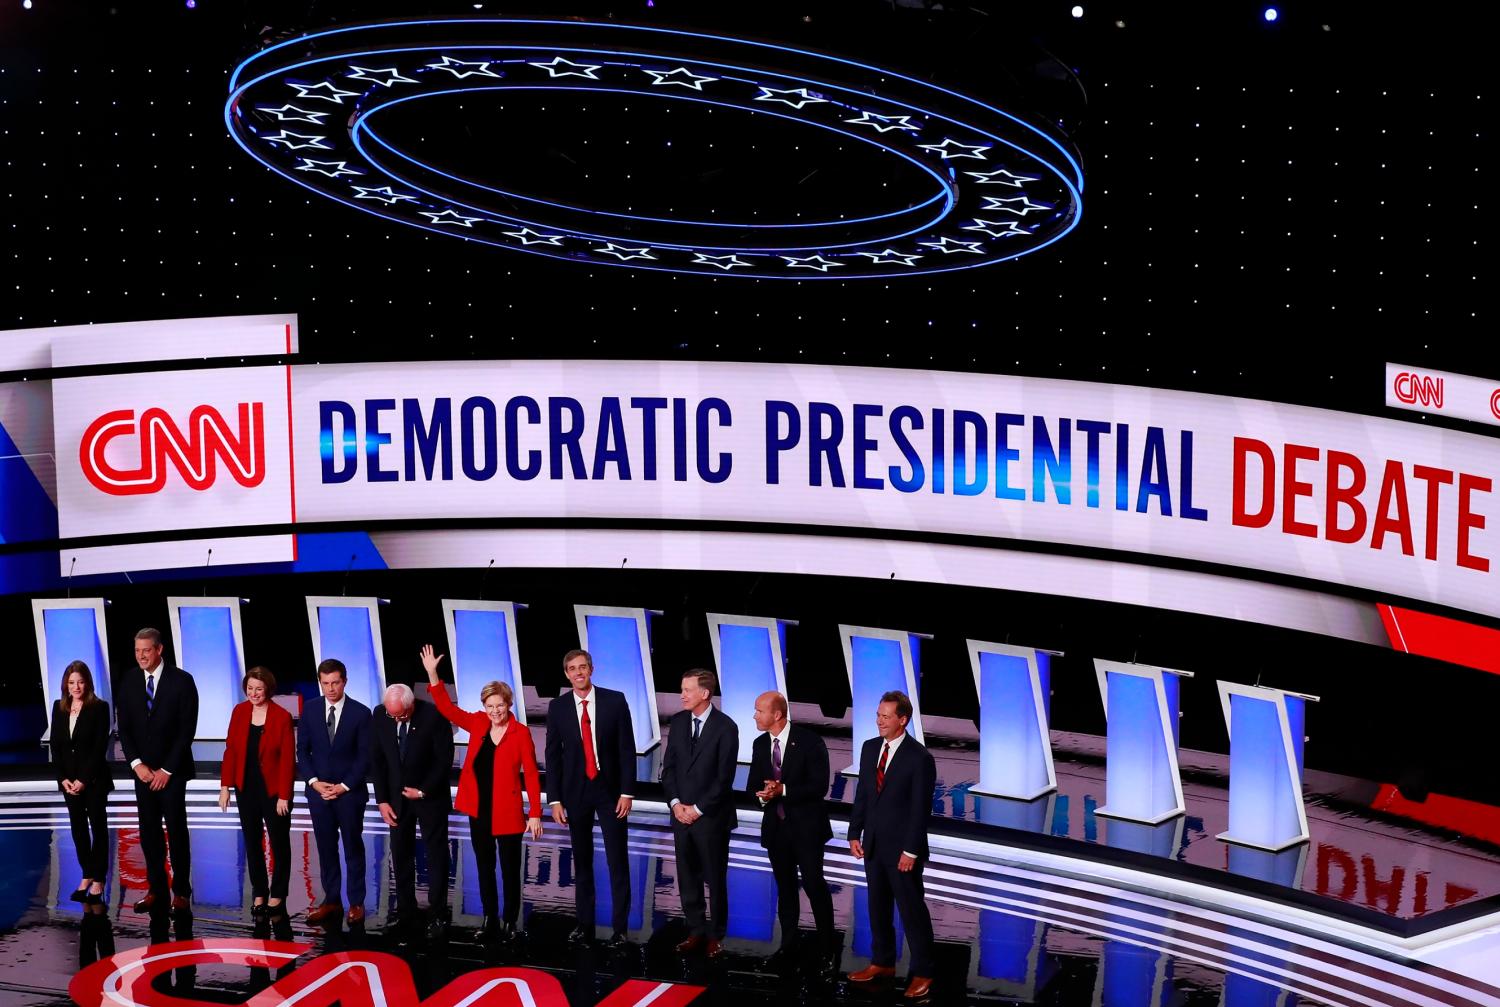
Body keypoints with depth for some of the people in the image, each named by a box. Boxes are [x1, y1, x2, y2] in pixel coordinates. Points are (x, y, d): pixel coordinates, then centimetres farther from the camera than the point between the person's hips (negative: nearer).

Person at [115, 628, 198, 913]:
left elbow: (187, 729, -9)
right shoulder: (129, 681, 4)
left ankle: (181, 892, 4)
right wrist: (137, 764, -6)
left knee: (177, 830, -2)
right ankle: (156, 890, 8)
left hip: (172, 770, -4)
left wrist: (167, 769, -11)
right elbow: (124, 727, 5)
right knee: (149, 832, 4)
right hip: (143, 769, 4)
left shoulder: (182, 681, -8)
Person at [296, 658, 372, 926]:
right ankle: (331, 901, 13)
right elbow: (302, 750, 6)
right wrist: (314, 781, -7)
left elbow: (365, 756, -6)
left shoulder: (360, 713, -6)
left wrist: (345, 786, -12)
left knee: (353, 847, 4)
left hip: (350, 792, -3)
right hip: (318, 791, 3)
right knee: (326, 847, 7)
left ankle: (356, 903, 10)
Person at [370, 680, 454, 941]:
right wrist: (382, 800, -2)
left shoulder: (433, 716, -21)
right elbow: (377, 760, 0)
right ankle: (405, 911, 13)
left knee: (436, 855, 1)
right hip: (397, 796, 3)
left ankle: (437, 916, 6)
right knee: (401, 854, 6)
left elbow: (444, 759, -13)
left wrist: (423, 791, -13)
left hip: (431, 796, -3)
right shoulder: (380, 716, -9)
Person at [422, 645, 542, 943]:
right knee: (484, 868, 13)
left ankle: (509, 923, 15)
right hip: (478, 809, 5)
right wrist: (432, 675, -5)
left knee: (510, 870, 4)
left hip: (507, 812, -5)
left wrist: (535, 813, -12)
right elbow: (447, 709, 4)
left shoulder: (520, 733, -10)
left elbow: (531, 774, -10)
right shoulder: (478, 724, 3)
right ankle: (490, 921, 22)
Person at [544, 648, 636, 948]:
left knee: (617, 861, -1)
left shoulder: (615, 700, -5)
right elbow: (553, 755, 1)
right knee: (581, 861, 10)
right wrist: (554, 799, -4)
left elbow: (627, 748, -4)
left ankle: (619, 928, 2)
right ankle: (584, 923, 19)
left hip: (610, 790, -2)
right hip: (575, 791, 2)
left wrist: (627, 791, -9)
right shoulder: (558, 707, -1)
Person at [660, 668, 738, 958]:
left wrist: (698, 809, -13)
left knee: (715, 879, 3)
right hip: (681, 814, 5)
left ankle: (715, 935, 13)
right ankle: (696, 931, 17)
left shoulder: (725, 727, -10)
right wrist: (675, 803, -5)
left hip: (711, 817, -5)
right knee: (687, 879, 8)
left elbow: (724, 777, -12)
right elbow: (668, 767, 8)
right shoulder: (678, 722, 5)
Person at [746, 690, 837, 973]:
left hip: (806, 825, -6)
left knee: (814, 884, -7)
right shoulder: (760, 744, 6)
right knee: (785, 887, 12)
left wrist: (783, 790, -24)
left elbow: (819, 786, -16)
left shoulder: (809, 741, -12)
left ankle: (828, 948, 4)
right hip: (776, 826, 6)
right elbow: (753, 786, 9)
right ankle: (789, 945, 21)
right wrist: (762, 795, -15)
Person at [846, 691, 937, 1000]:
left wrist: (911, 851, -16)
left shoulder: (919, 757, -14)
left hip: (902, 848, -6)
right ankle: (882, 962, 28)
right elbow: (862, 794, 11)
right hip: (873, 844, 6)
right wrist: (855, 833, 6)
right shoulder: (870, 748, 5)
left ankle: (922, 972, 9)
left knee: (912, 909, 1)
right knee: (878, 905, 15)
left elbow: (921, 809, -15)